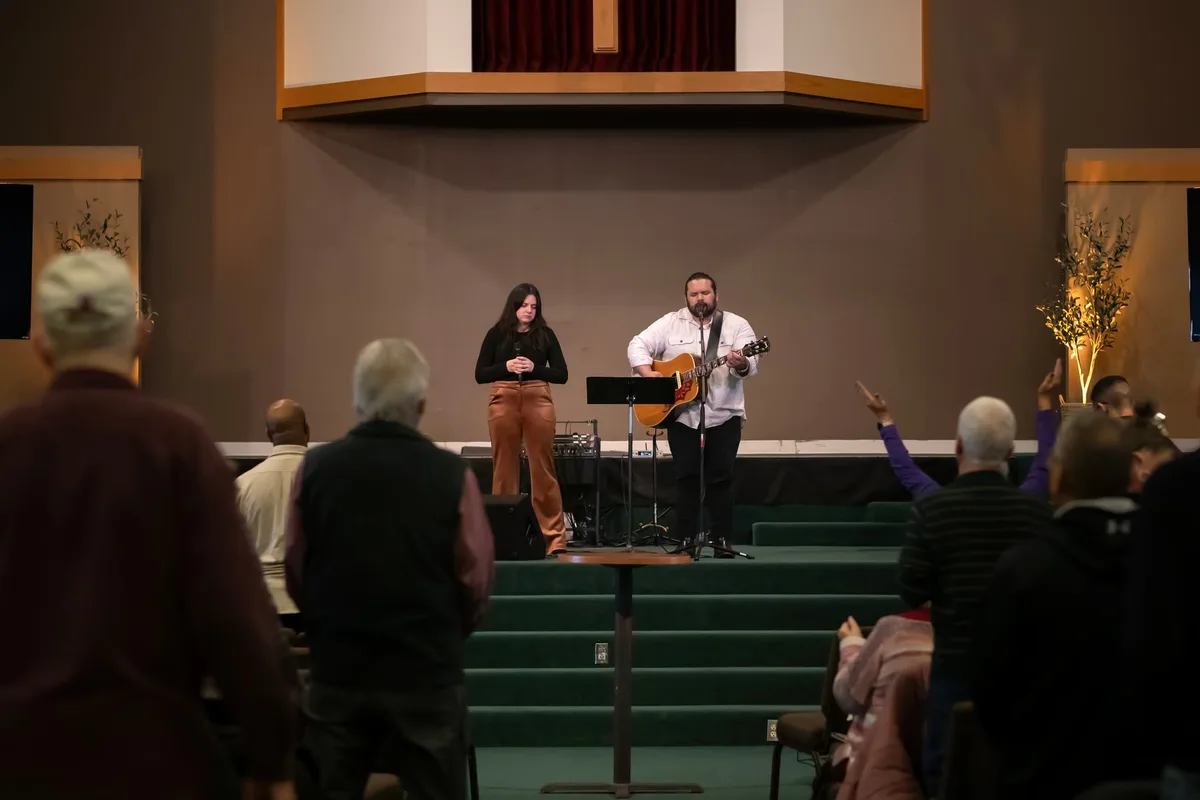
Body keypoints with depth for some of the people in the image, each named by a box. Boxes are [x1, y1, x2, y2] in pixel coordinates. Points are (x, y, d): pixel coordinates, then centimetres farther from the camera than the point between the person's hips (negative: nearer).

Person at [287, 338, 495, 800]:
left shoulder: (316, 468, -6)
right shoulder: (451, 475, -12)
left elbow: (295, 571, 1)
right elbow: (476, 578, -8)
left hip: (337, 668, 2)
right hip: (428, 672, -2)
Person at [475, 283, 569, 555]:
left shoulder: (545, 334, 9)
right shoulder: (497, 334, 8)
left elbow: (561, 374, 5)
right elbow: (480, 374, 5)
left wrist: (534, 368, -11)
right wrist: (506, 367, -11)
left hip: (538, 400, 0)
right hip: (503, 400, 1)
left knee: (543, 468, -3)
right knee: (504, 467, 4)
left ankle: (555, 537, -2)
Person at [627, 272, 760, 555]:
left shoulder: (737, 325, 1)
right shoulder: (670, 323, 4)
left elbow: (751, 365, -10)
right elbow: (638, 345, 0)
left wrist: (741, 364, -33)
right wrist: (648, 374, -16)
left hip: (724, 416, -1)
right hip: (682, 417, 1)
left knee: (721, 479, 0)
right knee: (687, 478, 3)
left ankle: (723, 540, 5)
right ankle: (686, 540, 9)